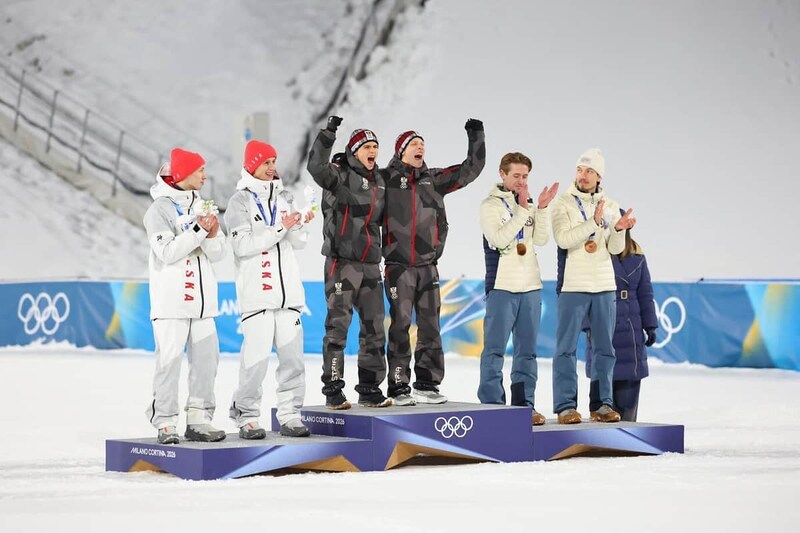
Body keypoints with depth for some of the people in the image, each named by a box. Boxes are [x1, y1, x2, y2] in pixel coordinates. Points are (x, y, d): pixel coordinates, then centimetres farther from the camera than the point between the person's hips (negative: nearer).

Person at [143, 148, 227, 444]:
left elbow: (217, 253, 10)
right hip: (171, 300, -6)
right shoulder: (160, 209, -5)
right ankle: (165, 424, -1)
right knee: (169, 362, -5)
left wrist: (212, 236, -11)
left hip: (202, 299, 6)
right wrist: (198, 230, -19)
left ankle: (199, 420, 12)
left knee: (206, 360, 5)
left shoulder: (203, 206, 14)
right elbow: (167, 252, -15)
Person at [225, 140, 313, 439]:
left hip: (288, 290, 5)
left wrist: (300, 225, -7)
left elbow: (299, 244, 15)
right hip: (256, 291, -5)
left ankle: (290, 416, 10)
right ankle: (246, 417, 0)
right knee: (257, 357, -9)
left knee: (292, 355, 3)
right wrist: (280, 229, -14)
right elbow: (243, 245, -12)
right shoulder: (240, 201, 0)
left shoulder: (284, 197, 15)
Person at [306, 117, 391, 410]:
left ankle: (370, 389, 18)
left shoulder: (378, 181, 16)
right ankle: (333, 391, -4)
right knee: (338, 325, -8)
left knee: (374, 327, 9)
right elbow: (316, 167, -27)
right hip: (342, 263, -7)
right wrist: (328, 133, -33)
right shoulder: (340, 174, -6)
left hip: (370, 265, 7)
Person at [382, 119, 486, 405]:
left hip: (428, 266, 5)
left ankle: (427, 385, 12)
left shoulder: (434, 180, 12)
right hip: (398, 266, -4)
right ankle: (399, 387, 0)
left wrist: (476, 137, 9)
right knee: (401, 325, -4)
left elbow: (471, 169, 15)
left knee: (430, 325, 6)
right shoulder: (386, 178, 1)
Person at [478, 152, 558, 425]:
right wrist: (522, 210, -19)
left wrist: (541, 209, -11)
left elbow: (541, 239, 2)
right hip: (501, 286, -6)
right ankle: (492, 405, -3)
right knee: (495, 349, -5)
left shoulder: (529, 204, 14)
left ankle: (524, 405, 11)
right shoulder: (491, 205, -2)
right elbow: (499, 239, -16)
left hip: (531, 286, 6)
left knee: (527, 350, 7)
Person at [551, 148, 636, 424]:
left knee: (604, 348, 6)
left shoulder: (610, 206, 10)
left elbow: (615, 249, 4)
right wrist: (594, 223, -24)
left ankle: (603, 404, 11)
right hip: (572, 286, -4)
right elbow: (563, 239, -17)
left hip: (604, 286, 4)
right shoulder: (563, 203, -2)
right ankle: (565, 406, -1)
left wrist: (619, 230, -17)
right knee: (566, 347, -3)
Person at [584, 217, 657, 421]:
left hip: (631, 331, 5)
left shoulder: (636, 255, 9)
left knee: (629, 383, 6)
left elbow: (645, 293, 14)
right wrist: (590, 326, -14)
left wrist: (650, 326, 10)